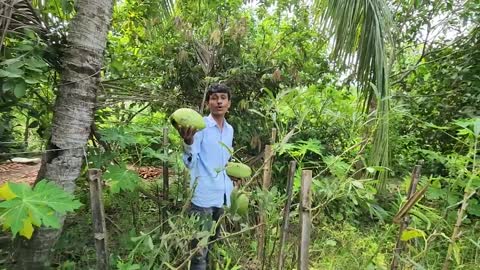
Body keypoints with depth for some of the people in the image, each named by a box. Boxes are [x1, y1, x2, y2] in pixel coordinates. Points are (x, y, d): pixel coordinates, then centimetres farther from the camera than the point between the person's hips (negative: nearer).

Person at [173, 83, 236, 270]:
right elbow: (190, 163, -17)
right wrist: (188, 142, -34)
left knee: (214, 244, 21)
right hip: (204, 196, -6)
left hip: (223, 195, 7)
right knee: (200, 248, 0)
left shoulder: (230, 129, 9)